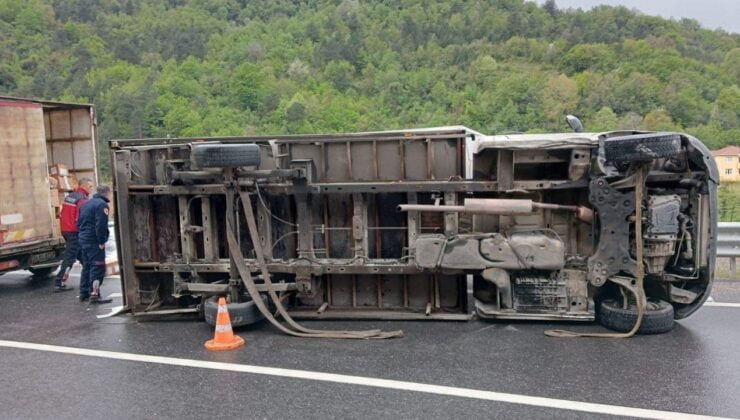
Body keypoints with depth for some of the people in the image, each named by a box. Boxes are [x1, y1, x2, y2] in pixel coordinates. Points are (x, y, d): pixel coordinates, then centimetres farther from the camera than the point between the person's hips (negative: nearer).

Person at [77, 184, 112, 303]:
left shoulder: (86, 204, 17)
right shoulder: (102, 204, -13)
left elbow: (79, 222, 21)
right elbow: (101, 225, -22)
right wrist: (102, 241, -18)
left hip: (83, 240, 9)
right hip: (94, 241, -9)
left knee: (86, 266, 16)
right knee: (97, 267, -8)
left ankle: (84, 293, 21)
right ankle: (94, 293, -14)